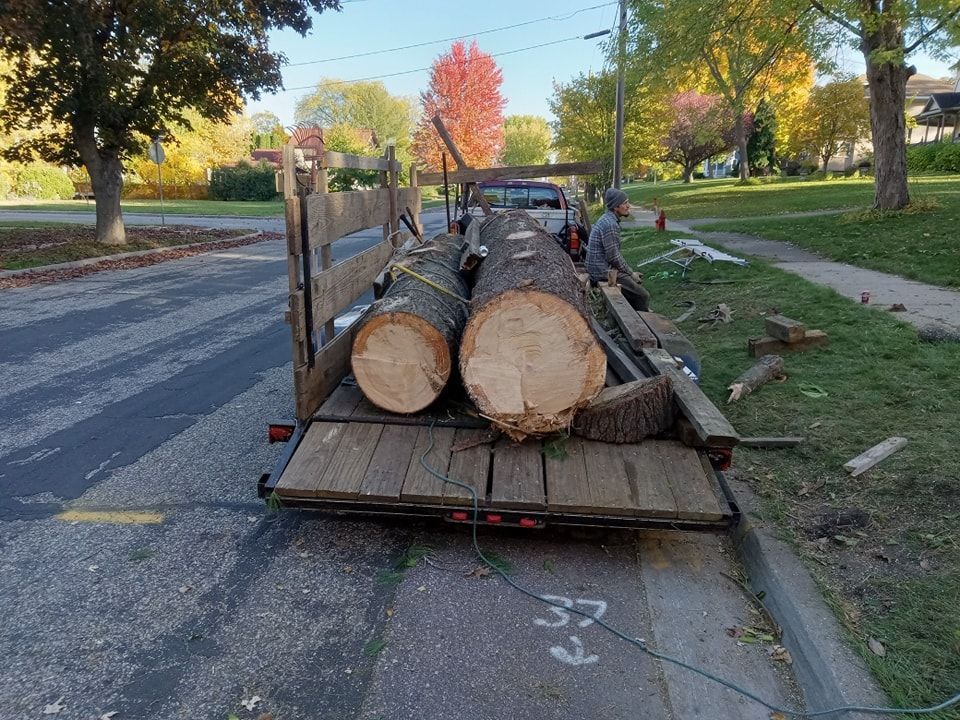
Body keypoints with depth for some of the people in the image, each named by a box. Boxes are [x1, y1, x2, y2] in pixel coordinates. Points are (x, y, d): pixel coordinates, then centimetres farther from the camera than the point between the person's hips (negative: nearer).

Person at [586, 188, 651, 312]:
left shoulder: (608, 219, 11)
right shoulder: (610, 224, -21)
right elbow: (613, 256, -22)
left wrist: (630, 272, 13)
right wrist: (630, 273, -9)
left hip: (600, 267, 10)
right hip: (604, 272, -10)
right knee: (643, 296, -7)